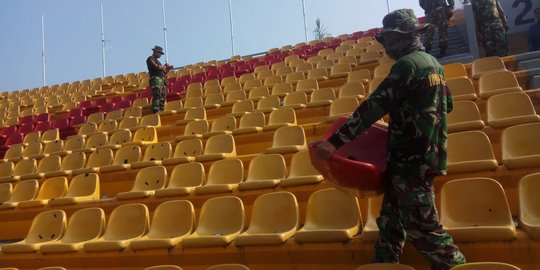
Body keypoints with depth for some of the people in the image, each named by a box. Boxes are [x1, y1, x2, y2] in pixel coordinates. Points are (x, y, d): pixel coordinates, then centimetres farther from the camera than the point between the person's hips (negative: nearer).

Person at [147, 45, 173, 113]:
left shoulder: (157, 61, 29)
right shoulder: (150, 59, 3)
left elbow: (163, 71, 27)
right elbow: (157, 67, -12)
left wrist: (168, 68, 11)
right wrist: (164, 66, 4)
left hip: (162, 80, 9)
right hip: (156, 79, -9)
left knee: (163, 97, 3)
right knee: (157, 96, -18)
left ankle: (161, 110, 3)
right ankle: (156, 111, -22)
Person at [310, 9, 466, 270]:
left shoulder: (408, 64, -16)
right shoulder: (432, 63, 15)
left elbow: (375, 105, -25)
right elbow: (446, 104, 25)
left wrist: (335, 140, -28)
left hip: (411, 159, -10)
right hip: (426, 154, 10)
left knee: (421, 227, -1)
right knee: (391, 220, 15)